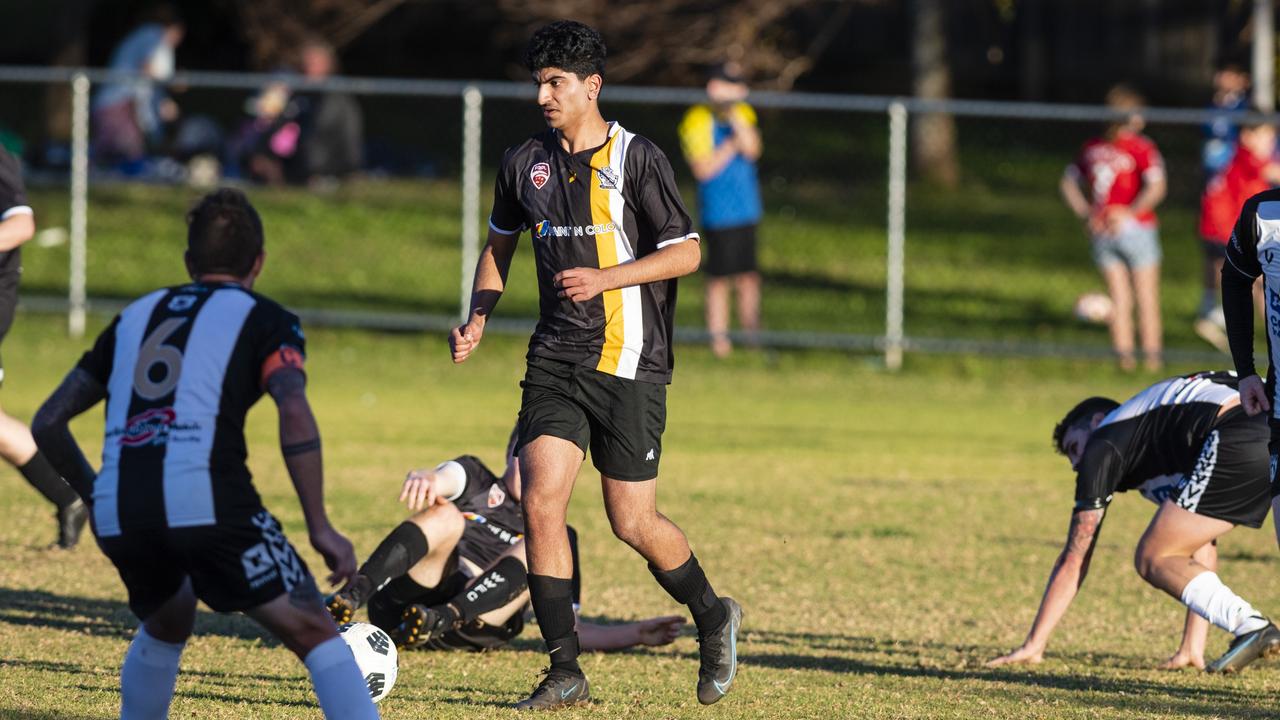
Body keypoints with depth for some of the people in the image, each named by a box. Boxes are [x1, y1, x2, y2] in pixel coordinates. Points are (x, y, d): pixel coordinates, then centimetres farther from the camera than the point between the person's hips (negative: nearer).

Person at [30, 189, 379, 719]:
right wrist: (319, 527, -5)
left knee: (167, 623, 34)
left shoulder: (136, 315, 27)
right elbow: (294, 414, -6)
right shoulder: (262, 319, 14)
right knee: (315, 635, 0)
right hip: (207, 499, -5)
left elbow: (49, 422, 28)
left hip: (118, 513, 5)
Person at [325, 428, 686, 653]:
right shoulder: (477, 481, 21)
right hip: (401, 605, -1)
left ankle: (439, 620, -38)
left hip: (473, 630, 1)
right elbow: (444, 479, -7)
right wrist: (423, 480, -33)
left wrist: (636, 634, 3)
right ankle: (346, 601, -44)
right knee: (446, 516, -26)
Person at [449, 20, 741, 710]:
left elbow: (685, 253, -6)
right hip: (555, 360, 4)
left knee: (633, 523, -1)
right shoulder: (526, 162, 8)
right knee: (540, 501, -12)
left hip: (628, 362, -4)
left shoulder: (637, 159, -7)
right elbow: (500, 243, 24)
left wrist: (604, 277, -18)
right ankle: (565, 672, -6)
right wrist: (477, 316, 9)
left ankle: (714, 618, 28)